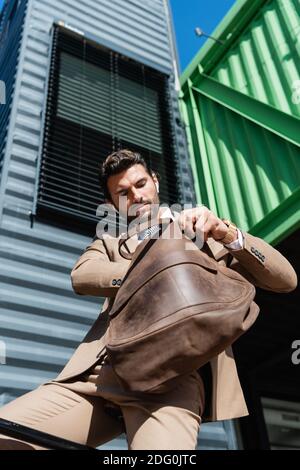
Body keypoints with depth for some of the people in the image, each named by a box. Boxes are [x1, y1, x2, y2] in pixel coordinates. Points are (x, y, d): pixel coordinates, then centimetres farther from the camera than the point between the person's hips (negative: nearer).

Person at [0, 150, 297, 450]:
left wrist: (227, 232, -5)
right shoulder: (108, 244, 26)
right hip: (96, 372, 3)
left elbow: (285, 280, 10)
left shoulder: (206, 235, 21)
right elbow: (81, 276, 2)